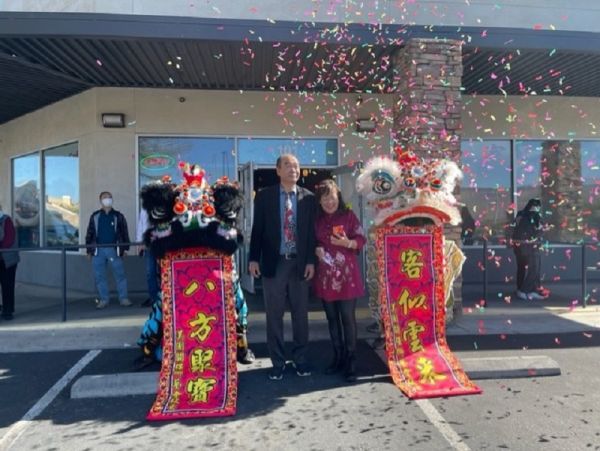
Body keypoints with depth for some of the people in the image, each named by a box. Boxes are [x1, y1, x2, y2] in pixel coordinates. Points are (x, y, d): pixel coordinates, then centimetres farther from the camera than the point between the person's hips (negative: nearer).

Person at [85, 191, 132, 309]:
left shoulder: (118, 216, 7)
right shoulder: (95, 216, 10)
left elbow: (124, 232, 7)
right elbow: (90, 233, 12)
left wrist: (125, 248, 0)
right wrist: (89, 250, 7)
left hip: (114, 249, -2)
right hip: (98, 250, 2)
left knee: (120, 275, -1)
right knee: (99, 276, 4)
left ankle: (123, 298, 5)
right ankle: (103, 299, 13)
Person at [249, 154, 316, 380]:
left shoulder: (308, 197, 3)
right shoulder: (264, 196, 2)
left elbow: (311, 231, 3)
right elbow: (257, 229, 2)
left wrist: (311, 260, -3)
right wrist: (254, 258, -4)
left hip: (300, 263, 1)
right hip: (273, 262, 0)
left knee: (300, 314, 10)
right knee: (274, 315, 7)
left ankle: (301, 359, 25)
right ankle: (278, 362, 20)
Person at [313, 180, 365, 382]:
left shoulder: (348, 215, 0)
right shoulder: (317, 219, 7)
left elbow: (361, 239, -1)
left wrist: (348, 243, -20)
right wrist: (317, 250, -8)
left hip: (347, 274, -3)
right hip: (326, 274, 3)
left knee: (348, 317, -4)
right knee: (332, 318, 10)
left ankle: (350, 361, 3)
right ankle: (338, 357, 21)